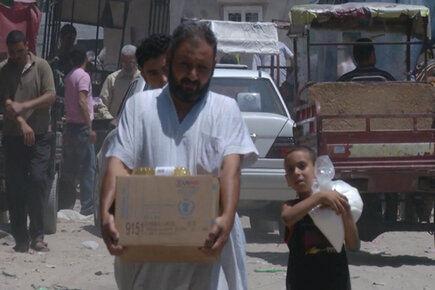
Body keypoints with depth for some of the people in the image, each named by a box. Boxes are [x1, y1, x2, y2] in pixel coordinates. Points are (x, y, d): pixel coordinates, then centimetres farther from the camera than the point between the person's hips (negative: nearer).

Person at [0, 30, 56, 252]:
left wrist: (25, 105, -19)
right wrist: (22, 123, -21)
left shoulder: (41, 66, 2)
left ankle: (37, 234, -1)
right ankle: (20, 238, 7)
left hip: (39, 136, -1)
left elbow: (51, 96, -7)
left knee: (38, 181, -10)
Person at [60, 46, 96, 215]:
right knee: (88, 167, -6)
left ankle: (66, 204, 16)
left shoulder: (68, 77, 12)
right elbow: (81, 102, -20)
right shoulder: (83, 76, -12)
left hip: (70, 124, 8)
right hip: (81, 125, -8)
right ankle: (88, 206, -8)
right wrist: (90, 128, -21)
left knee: (69, 168, 12)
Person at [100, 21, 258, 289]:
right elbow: (120, 163, 0)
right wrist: (106, 213, -19)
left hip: (208, 243, -1)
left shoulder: (226, 109, 8)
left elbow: (231, 167, -6)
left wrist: (226, 218, -25)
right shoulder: (140, 105, 11)